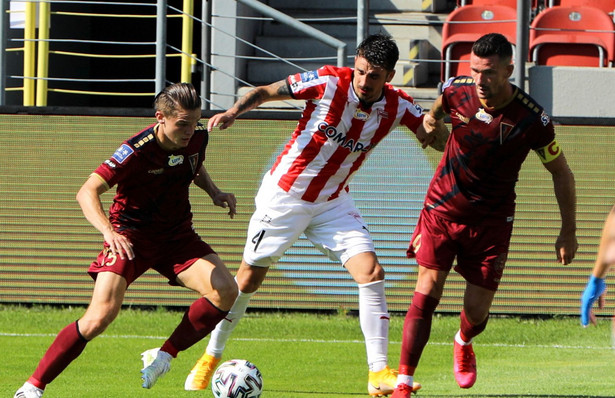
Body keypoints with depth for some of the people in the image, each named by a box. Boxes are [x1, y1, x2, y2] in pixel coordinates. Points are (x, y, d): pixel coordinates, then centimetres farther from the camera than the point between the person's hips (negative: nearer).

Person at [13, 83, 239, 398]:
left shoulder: (198, 138, -4)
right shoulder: (137, 150, -24)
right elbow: (87, 192, -29)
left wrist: (213, 192, 4)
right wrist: (108, 230, -45)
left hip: (177, 236, 5)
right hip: (130, 237, -5)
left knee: (225, 292, -18)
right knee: (101, 315, -22)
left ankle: (163, 356, 0)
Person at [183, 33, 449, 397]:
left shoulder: (398, 107, -11)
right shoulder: (330, 83, -21)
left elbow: (443, 142, -8)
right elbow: (267, 91, -12)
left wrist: (434, 123, -31)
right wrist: (233, 112, -30)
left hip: (333, 202, 3)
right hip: (284, 195, -3)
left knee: (372, 273, -14)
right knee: (248, 280, 6)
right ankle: (211, 357, 27)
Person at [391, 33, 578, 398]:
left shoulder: (533, 120, -20)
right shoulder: (457, 91, -12)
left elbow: (561, 173, -4)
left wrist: (569, 231, -2)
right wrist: (430, 119, -7)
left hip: (491, 220, -1)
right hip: (442, 207, 1)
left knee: (477, 309, 2)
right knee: (427, 292, -13)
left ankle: (463, 344, 41)